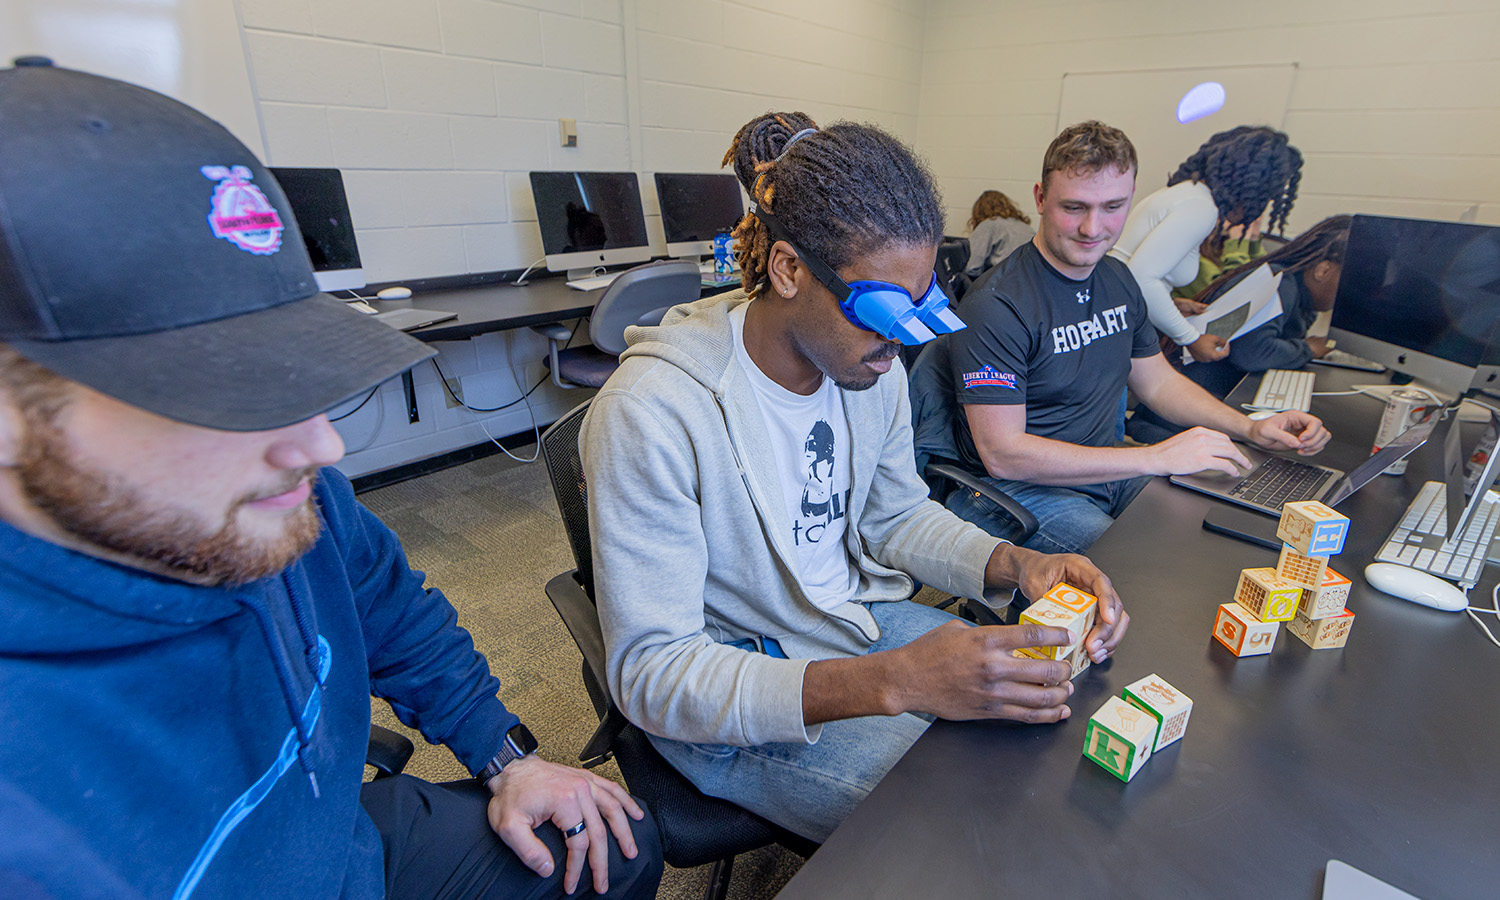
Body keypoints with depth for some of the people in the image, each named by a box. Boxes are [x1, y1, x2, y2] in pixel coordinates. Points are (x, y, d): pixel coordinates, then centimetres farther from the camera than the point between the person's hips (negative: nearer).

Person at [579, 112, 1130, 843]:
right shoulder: (652, 413, -30)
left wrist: (1013, 565, -14)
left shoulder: (872, 363, -7)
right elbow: (651, 675, -27)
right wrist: (892, 681, -37)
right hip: (722, 700, -6)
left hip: (857, 616, 7)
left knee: (1058, 715, 7)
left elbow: (897, 514, 6)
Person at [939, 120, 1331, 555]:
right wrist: (1156, 458, -25)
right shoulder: (996, 305, -21)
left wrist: (1250, 428, 3)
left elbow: (1158, 380, 20)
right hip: (1019, 488, -8)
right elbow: (1002, 454, -26)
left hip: (1108, 467, 8)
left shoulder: (1117, 280, 7)